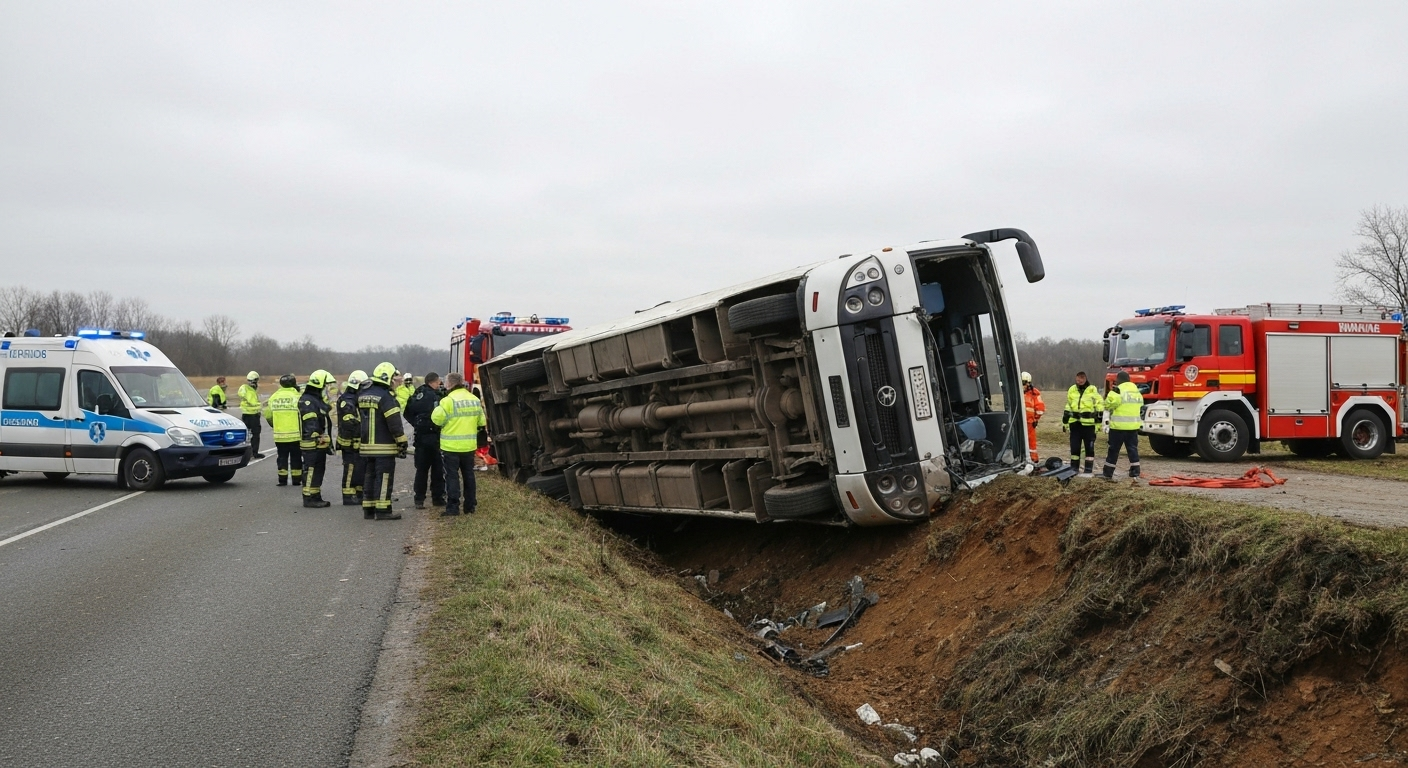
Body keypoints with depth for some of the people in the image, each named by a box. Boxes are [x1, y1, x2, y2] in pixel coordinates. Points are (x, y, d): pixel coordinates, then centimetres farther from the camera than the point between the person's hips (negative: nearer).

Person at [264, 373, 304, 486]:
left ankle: (282, 479, 12)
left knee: (282, 457, 12)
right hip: (295, 434, -3)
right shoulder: (297, 397, -10)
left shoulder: (273, 397, 3)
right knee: (296, 457, 7)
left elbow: (268, 415, 9)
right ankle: (296, 479, 9)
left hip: (279, 435, 3)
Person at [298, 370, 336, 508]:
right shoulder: (307, 401, -14)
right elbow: (310, 424, -25)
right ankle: (309, 498, -3)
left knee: (319, 471, 14)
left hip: (320, 444, 11)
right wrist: (316, 438, -31)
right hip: (312, 445, -11)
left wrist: (329, 442, 26)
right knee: (311, 471, -7)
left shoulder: (319, 401, 20)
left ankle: (316, 497, 21)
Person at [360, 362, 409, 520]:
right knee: (384, 477, -3)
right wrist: (402, 442, -11)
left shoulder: (363, 395, 11)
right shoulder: (385, 396, -16)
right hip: (384, 446, -8)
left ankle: (368, 508, 17)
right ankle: (383, 510, -2)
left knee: (370, 476, 14)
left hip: (368, 445, 8)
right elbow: (394, 422, -17)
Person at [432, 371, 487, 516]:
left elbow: (437, 419, -15)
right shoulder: (475, 400, 6)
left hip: (451, 446, -6)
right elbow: (481, 422, 12)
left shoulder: (448, 400, -15)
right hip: (469, 445, 6)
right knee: (468, 475, 14)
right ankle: (470, 506, 19)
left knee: (452, 476, 0)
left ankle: (452, 507, -1)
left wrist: (437, 409, 3)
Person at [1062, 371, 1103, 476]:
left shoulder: (1093, 390, -3)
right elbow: (1067, 407, 18)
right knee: (1074, 447, 7)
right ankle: (1074, 468, 16)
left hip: (1088, 424, -4)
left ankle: (1089, 470, 7)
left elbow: (1099, 406, -2)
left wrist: (1098, 422, -6)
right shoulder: (1072, 390, 10)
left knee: (1089, 447, 2)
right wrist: (1065, 422, 17)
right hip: (1075, 424, 4)